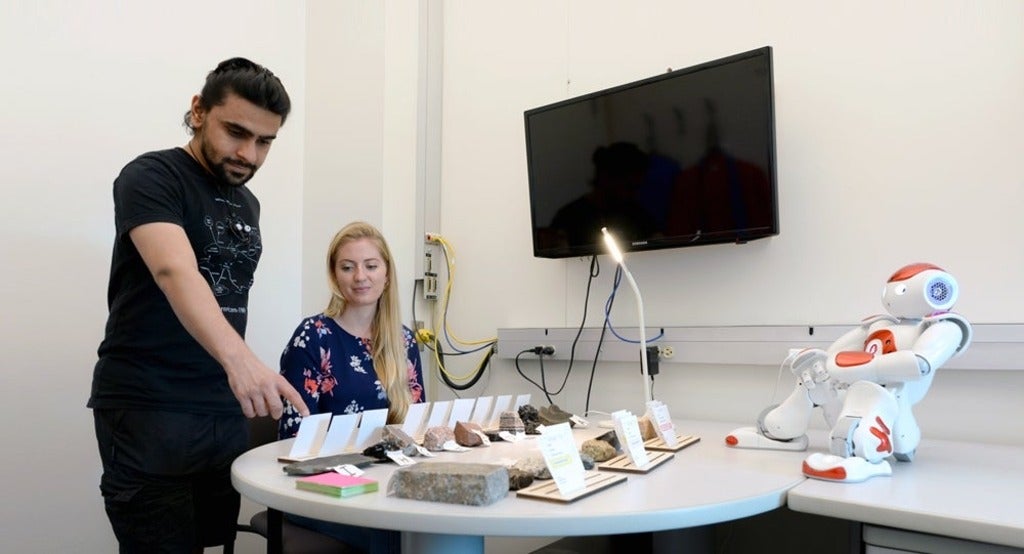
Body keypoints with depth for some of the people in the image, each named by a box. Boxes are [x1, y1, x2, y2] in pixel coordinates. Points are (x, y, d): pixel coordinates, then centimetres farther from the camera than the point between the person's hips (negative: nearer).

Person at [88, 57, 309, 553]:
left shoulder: (246, 203, 13)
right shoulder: (151, 177, -10)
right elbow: (175, 272, -29)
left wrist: (244, 376, 12)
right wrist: (239, 359, -44)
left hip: (226, 411, 7)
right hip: (148, 410, -6)